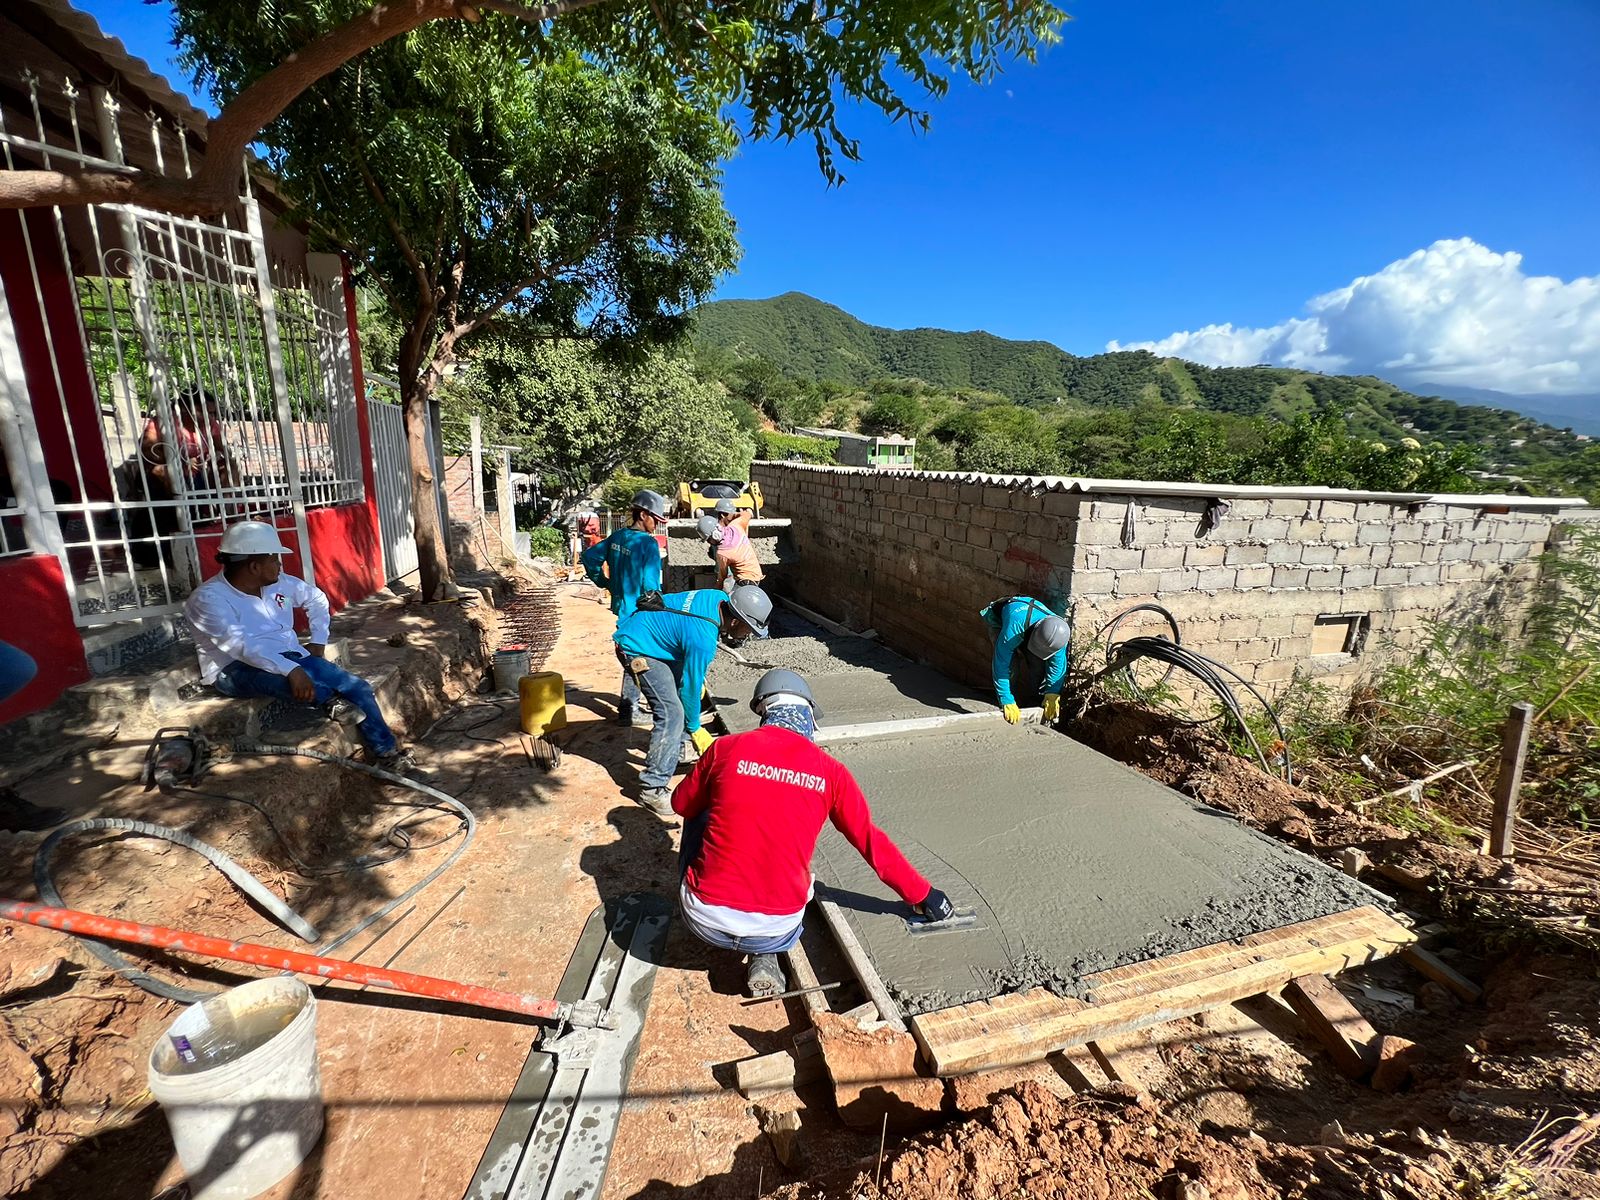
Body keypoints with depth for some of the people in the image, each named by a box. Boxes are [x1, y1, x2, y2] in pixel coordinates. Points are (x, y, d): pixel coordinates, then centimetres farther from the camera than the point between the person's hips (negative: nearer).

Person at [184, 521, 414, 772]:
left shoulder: (279, 583, 5)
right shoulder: (208, 598, -15)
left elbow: (316, 598, 24)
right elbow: (240, 644, -29)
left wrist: (318, 641, 14)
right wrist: (290, 670, -40)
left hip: (291, 658, 6)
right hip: (236, 669, -6)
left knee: (358, 687, -13)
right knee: (275, 676, -45)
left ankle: (388, 753, -8)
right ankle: (329, 700, -24)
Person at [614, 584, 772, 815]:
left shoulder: (719, 598, -8)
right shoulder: (702, 640, -31)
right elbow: (691, 687, -18)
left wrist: (699, 677, 17)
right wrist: (696, 730, -3)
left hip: (652, 632, 10)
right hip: (638, 649, -10)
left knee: (680, 688, 16)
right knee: (671, 713, -15)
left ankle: (679, 746, 34)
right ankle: (652, 789, -8)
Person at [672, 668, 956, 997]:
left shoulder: (726, 748, -5)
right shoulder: (830, 770, -3)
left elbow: (682, 805, 12)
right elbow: (873, 843, 6)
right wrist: (923, 895, 21)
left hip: (705, 920, 1)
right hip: (776, 931, 0)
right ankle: (765, 955, 10)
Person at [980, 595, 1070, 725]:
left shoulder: (1058, 636, -35)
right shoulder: (1014, 628, -49)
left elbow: (1057, 665, -19)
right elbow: (1001, 666, -44)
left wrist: (1052, 695, -23)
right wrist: (1007, 702, -42)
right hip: (999, 620, -4)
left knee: (1036, 661, -14)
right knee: (1010, 662, -26)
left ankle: (1031, 699, 9)